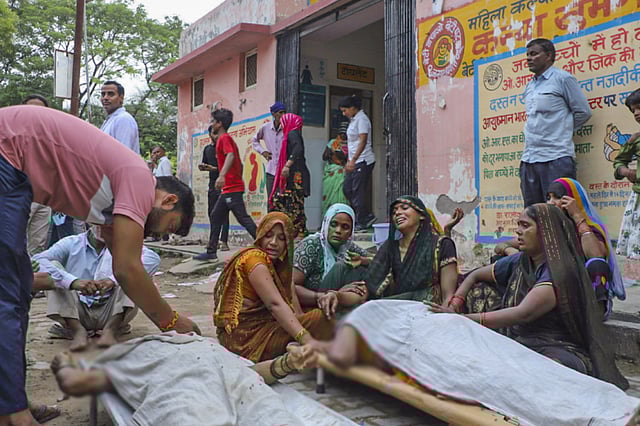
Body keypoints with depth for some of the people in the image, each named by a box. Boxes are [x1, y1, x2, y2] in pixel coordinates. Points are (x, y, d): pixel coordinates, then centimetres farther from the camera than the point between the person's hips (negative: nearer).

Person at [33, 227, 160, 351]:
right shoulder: (72, 244, 3)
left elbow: (153, 259, -17)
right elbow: (37, 261, -14)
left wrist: (113, 279, -31)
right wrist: (72, 281, -32)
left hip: (111, 313, 0)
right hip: (77, 313, 1)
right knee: (53, 265, -13)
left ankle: (110, 330, -28)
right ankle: (78, 331, -25)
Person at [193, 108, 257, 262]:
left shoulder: (224, 138, -8)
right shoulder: (226, 139, 21)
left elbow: (230, 156, -27)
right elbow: (239, 164, 23)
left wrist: (222, 175, -39)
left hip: (232, 188, -10)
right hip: (229, 188, 10)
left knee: (243, 218, -12)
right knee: (215, 216, 13)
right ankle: (211, 251, 18)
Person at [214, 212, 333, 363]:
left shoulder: (276, 263, 17)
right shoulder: (254, 258, -13)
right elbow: (275, 304, -27)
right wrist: (306, 339, -37)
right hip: (243, 336, -10)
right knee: (321, 319, -19)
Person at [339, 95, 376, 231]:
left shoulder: (361, 119, -11)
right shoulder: (353, 120, 18)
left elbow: (363, 141, -21)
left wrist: (353, 160, -27)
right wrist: (349, 161, 20)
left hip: (363, 161, -10)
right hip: (355, 162, 10)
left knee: (358, 192, -6)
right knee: (347, 189, 8)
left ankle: (361, 223, 3)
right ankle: (367, 216, 16)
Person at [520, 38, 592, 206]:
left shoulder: (563, 78, 0)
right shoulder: (529, 87, 19)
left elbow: (583, 112, 0)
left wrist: (562, 129, 7)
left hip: (556, 158, -7)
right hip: (529, 159, 7)